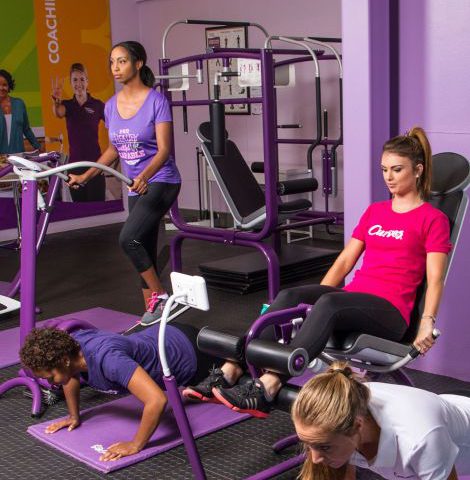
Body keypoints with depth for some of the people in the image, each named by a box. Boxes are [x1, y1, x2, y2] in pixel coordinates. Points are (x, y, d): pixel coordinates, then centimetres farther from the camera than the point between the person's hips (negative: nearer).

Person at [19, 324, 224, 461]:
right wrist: (74, 416, 5)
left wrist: (135, 445, -41)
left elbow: (157, 400, -52)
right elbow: (71, 376, 6)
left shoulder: (107, 359, -45)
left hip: (188, 351, -7)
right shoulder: (71, 343, -21)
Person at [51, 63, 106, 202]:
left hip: (94, 161, -3)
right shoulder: (67, 105, 5)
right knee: (79, 203, 7)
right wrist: (56, 100, -40)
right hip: (74, 161, 3)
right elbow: (58, 113, -18)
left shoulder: (97, 105, -1)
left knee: (97, 203, -5)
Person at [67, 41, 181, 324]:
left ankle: (159, 296, -7)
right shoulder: (111, 106, 7)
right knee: (145, 250, 9)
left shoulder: (157, 102, -12)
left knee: (129, 238, -23)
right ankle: (153, 311, 18)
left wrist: (145, 176, -36)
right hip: (136, 186, 7)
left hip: (161, 181, -7)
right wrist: (85, 176, 11)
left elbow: (164, 150, -18)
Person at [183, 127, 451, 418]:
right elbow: (345, 260, 19)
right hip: (352, 296, 6)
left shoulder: (433, 219, 5)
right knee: (290, 296, -24)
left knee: (330, 304, -37)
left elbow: (435, 279, -5)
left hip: (389, 312, -6)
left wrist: (427, 322, -20)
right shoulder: (374, 212, 23)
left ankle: (267, 389, -51)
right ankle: (232, 371, -35)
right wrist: (315, 299, 9)